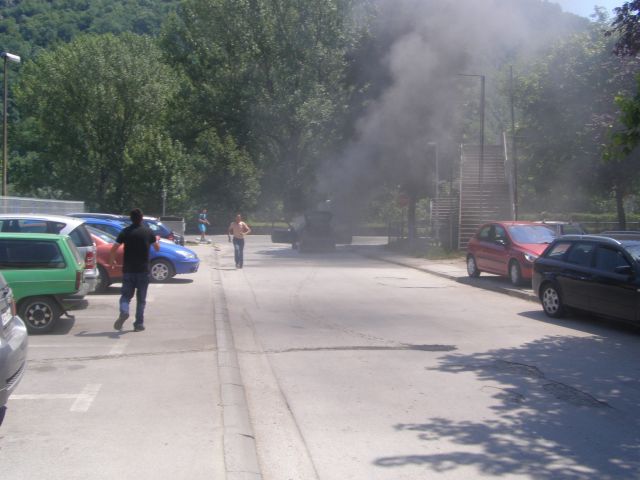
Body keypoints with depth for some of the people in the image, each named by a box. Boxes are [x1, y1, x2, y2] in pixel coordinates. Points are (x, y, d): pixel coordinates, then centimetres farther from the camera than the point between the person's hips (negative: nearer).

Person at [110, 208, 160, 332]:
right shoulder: (148, 231, -2)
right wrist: (157, 240, 31)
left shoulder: (125, 232, -3)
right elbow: (157, 248, 10)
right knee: (141, 298, 9)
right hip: (143, 270, 0)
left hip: (128, 270, 0)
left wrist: (111, 261, 12)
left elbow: (113, 249, -6)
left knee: (126, 295, 8)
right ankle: (139, 323, 10)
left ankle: (124, 312, -21)